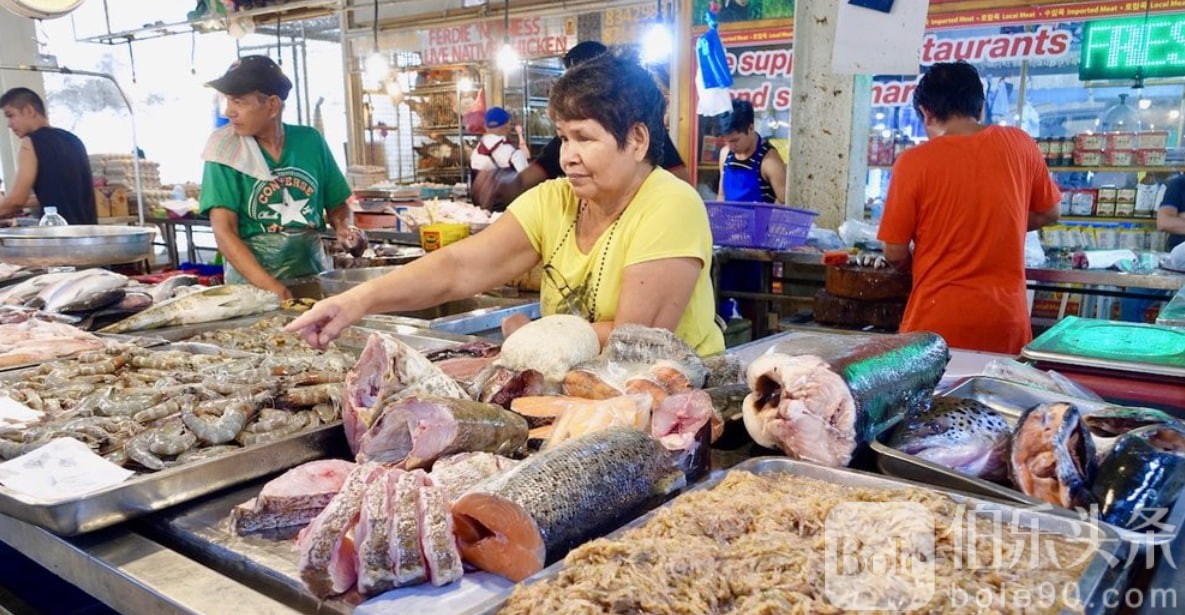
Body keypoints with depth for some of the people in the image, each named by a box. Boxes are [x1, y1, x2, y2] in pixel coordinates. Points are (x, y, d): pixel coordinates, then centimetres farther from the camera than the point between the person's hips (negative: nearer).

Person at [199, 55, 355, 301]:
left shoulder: (310, 141, 4)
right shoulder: (226, 150, -3)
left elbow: (337, 205, 15)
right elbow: (224, 232, -9)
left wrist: (344, 228, -7)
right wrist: (270, 287, -20)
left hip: (314, 276, 2)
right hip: (251, 281, -2)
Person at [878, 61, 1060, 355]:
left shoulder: (914, 161, -10)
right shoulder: (1019, 144, 1)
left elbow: (895, 253, -5)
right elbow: (1048, 213, 16)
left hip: (940, 319, -3)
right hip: (1007, 318, 4)